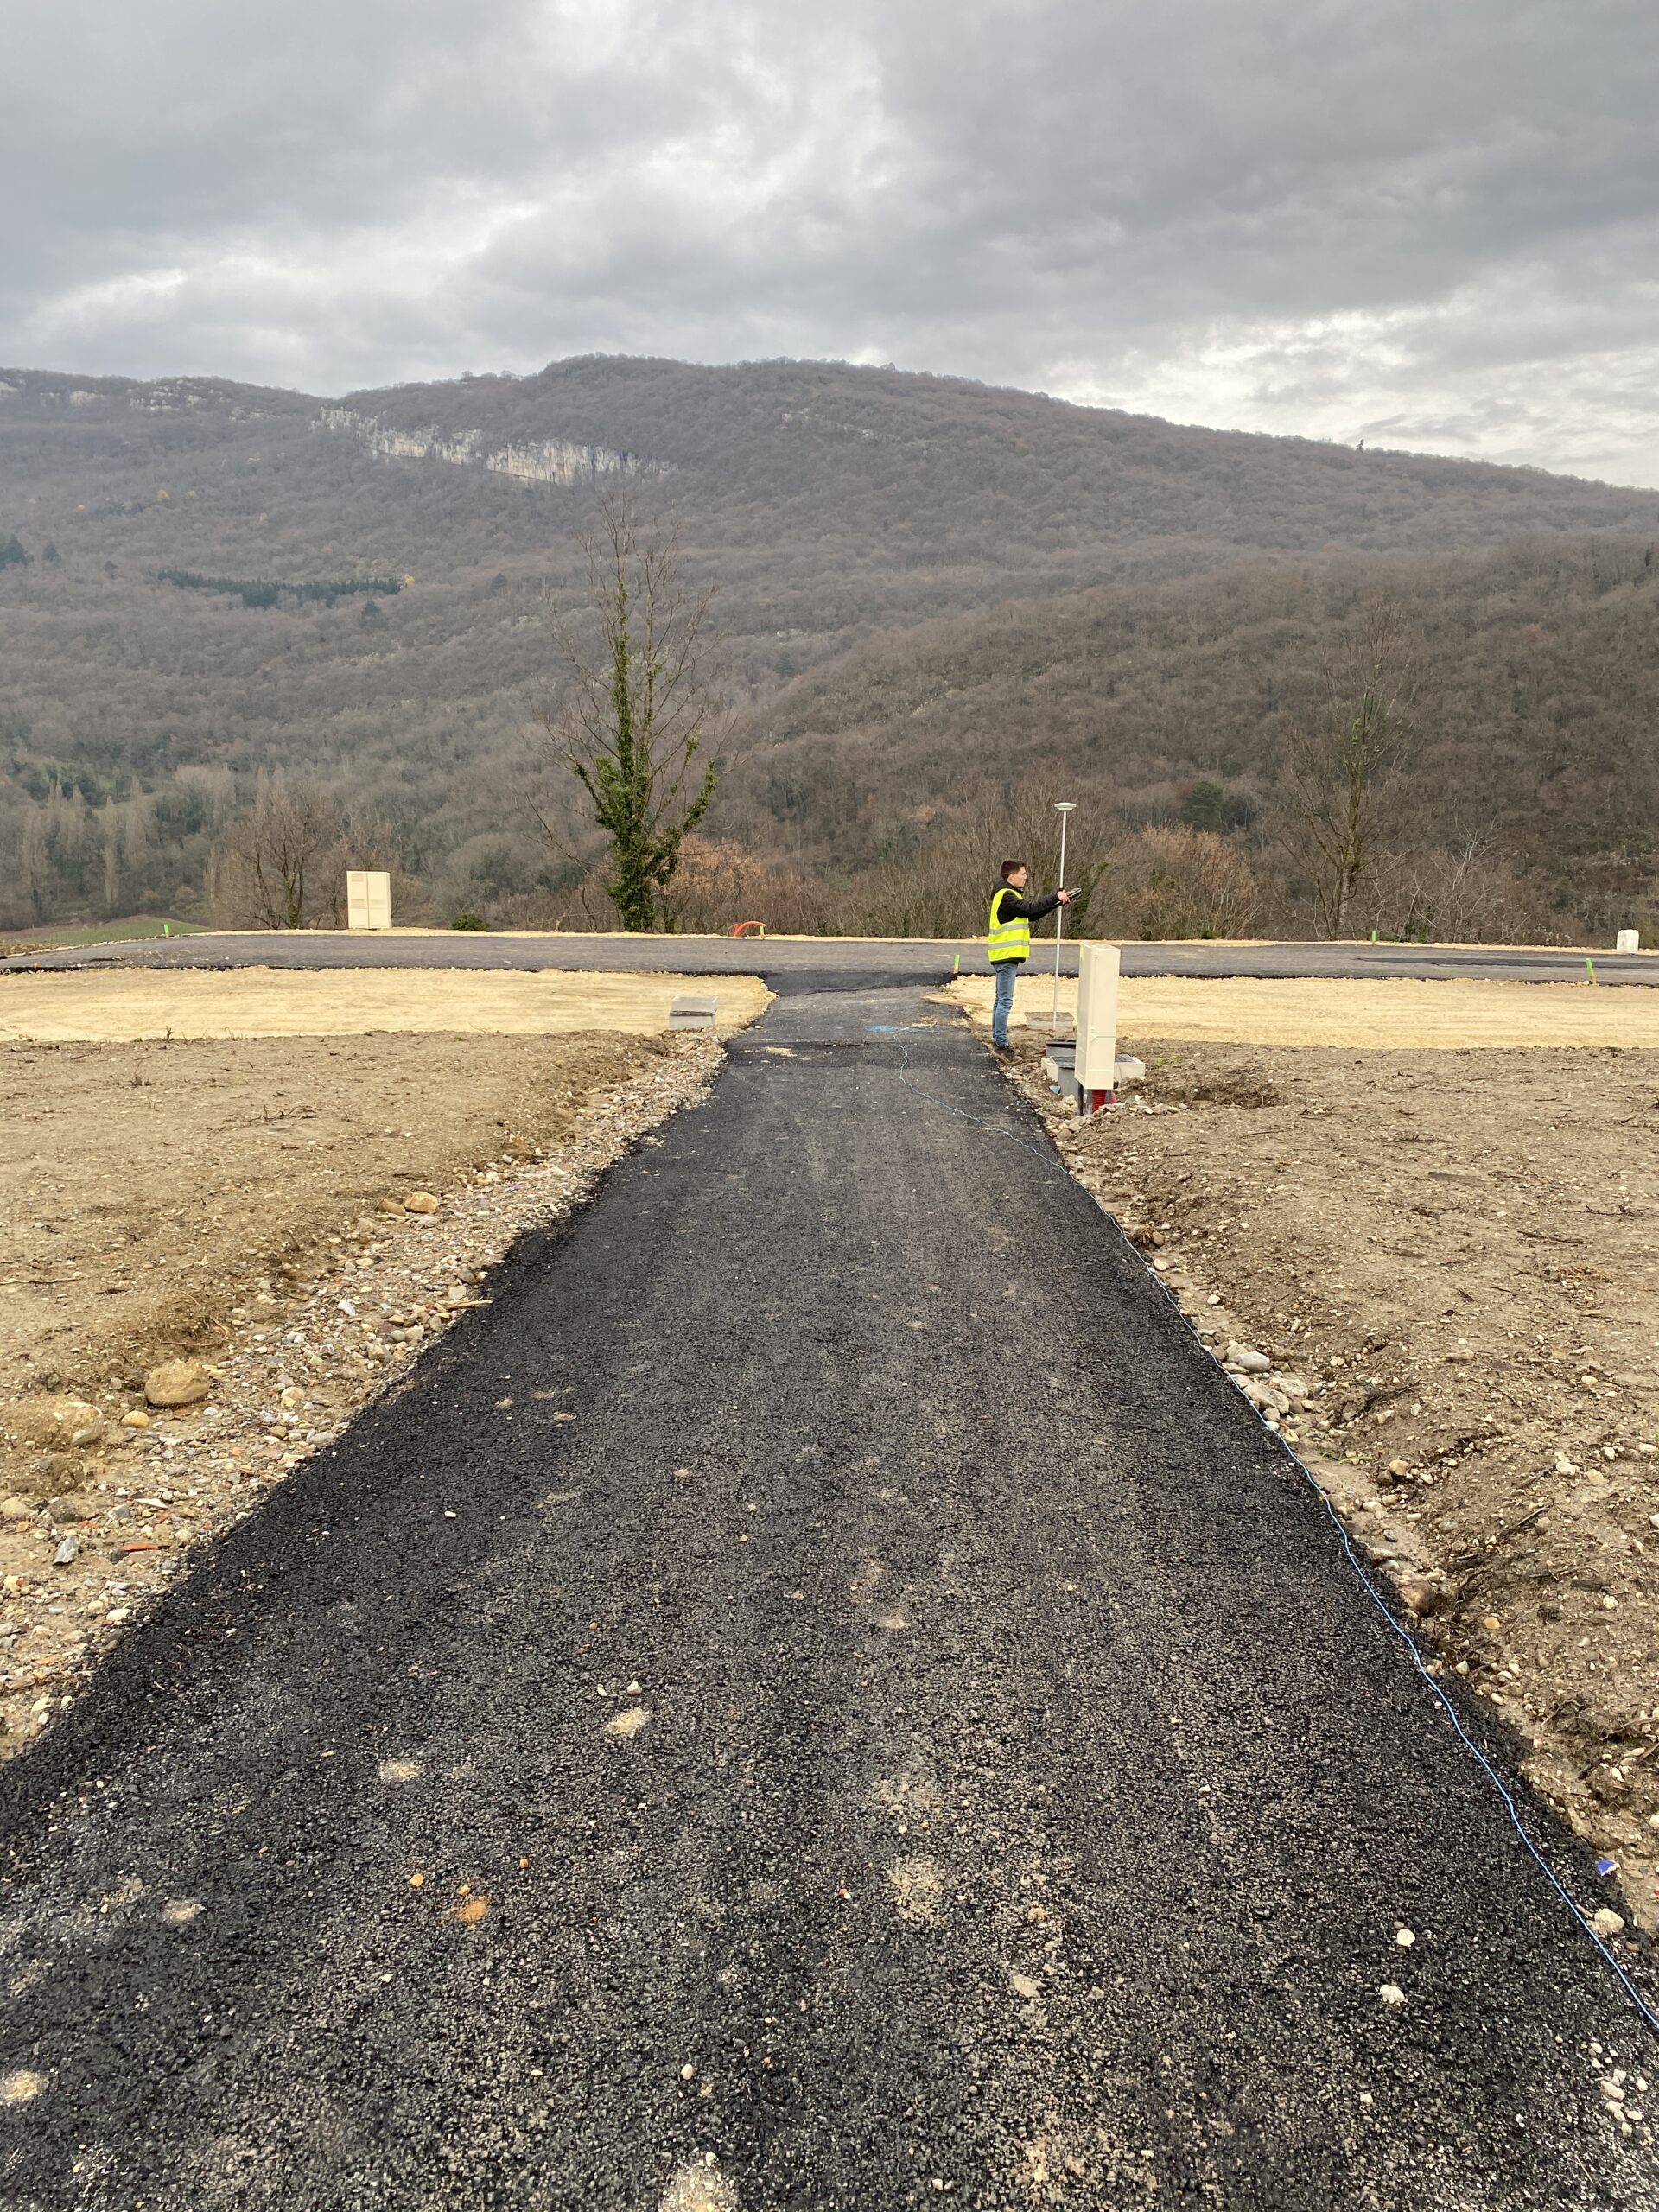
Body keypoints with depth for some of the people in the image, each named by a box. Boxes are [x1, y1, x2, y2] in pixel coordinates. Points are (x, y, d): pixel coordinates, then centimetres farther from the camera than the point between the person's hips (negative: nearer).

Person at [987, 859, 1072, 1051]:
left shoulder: (1010, 894, 18)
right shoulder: (1006, 895, -14)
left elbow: (1032, 914, 16)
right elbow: (1029, 908, -22)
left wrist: (1057, 902, 7)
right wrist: (1055, 897, -14)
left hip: (1005, 956, 11)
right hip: (1006, 956, -11)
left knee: (1001, 1000, 14)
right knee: (1005, 1001, -9)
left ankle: (997, 1040, 20)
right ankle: (1001, 1044, -7)